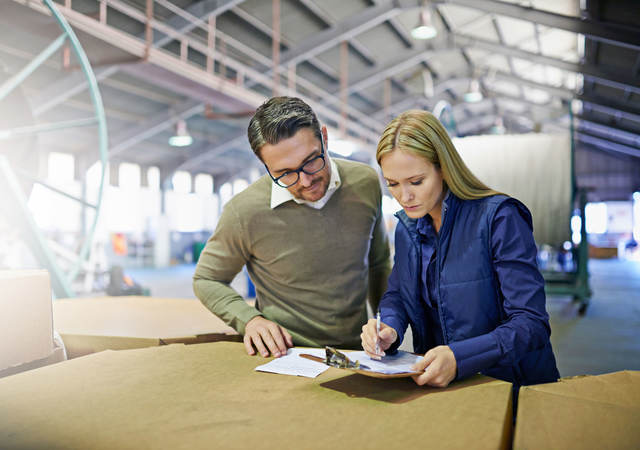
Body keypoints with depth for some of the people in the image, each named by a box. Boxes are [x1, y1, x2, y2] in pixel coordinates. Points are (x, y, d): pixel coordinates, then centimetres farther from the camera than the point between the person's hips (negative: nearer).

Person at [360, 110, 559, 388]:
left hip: (511, 385, -5)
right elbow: (396, 295, 17)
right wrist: (388, 329, -6)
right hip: (434, 384, 6)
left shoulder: (498, 218, -13)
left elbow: (532, 323, -17)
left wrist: (459, 358, -31)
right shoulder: (407, 227, 6)